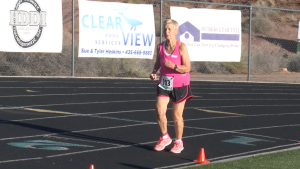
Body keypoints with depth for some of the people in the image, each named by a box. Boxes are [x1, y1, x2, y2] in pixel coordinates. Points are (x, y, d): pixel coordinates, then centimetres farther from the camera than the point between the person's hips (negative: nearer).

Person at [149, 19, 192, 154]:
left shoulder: (181, 47, -14)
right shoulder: (160, 46, 0)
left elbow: (187, 68, -16)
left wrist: (173, 66, -29)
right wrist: (154, 72, -1)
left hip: (180, 84, -4)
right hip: (164, 83, 4)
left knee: (177, 115, 4)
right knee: (159, 110, -8)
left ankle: (178, 142, 22)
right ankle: (165, 138, 14)